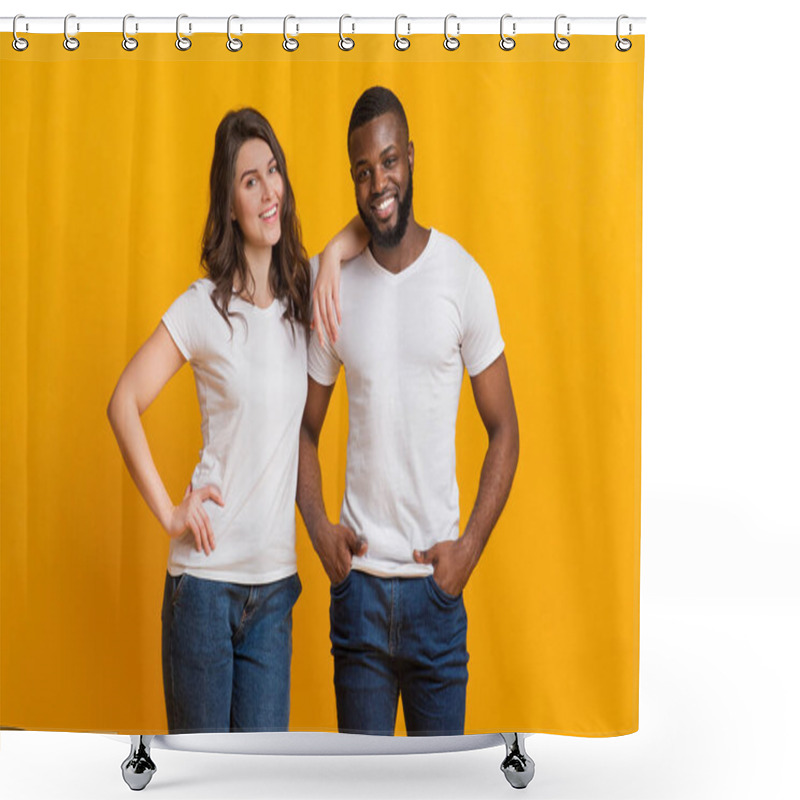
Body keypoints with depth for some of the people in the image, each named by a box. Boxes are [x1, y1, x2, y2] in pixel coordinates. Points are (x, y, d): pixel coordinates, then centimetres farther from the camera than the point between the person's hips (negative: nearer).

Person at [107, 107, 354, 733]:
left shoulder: (302, 294, 5)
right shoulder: (204, 307, -8)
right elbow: (124, 404, -7)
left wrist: (332, 261, -3)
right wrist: (168, 511, -10)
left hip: (275, 586, 4)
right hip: (206, 575, -4)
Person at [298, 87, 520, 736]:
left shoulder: (463, 276, -5)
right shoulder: (337, 287, 2)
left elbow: (504, 430, 0)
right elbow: (306, 428, 11)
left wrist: (470, 546, -9)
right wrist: (318, 525, -4)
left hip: (436, 580, -2)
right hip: (358, 576, 2)